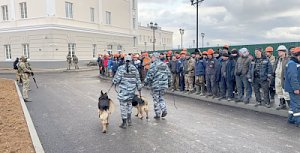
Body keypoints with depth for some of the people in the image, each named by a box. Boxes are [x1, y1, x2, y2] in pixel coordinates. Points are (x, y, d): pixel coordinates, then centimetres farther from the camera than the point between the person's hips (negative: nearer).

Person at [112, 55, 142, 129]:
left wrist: (114, 82, 11)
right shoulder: (134, 68, 1)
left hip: (123, 89, -3)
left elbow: (117, 79, -9)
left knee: (123, 105, 4)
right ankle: (129, 119, 24)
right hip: (132, 89, 4)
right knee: (129, 103, 22)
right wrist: (139, 87, 16)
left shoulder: (121, 68, -8)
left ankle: (124, 123, 9)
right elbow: (138, 79, 5)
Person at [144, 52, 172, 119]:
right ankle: (164, 110, 8)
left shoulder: (153, 65, -11)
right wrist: (169, 83, 22)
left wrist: (146, 82, 0)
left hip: (156, 85, -6)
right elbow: (169, 74, 13)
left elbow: (150, 75, -15)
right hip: (164, 85, 6)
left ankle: (158, 114, 13)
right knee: (161, 97, 22)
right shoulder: (165, 65, 9)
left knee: (156, 100, 6)